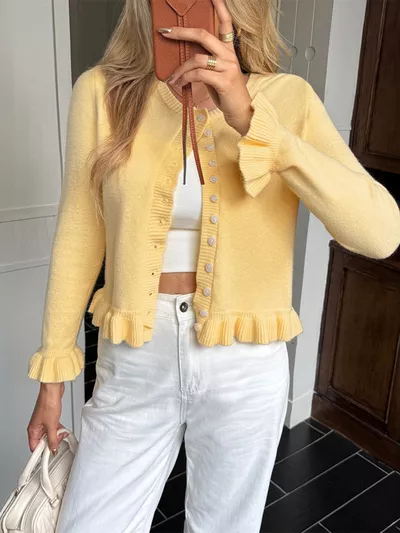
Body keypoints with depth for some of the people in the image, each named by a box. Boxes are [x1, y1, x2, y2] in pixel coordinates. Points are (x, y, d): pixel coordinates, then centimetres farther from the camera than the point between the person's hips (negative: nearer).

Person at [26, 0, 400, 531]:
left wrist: (251, 121, -27)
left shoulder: (287, 98, -8)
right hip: (134, 365, 1)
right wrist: (53, 376, 3)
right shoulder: (101, 91, -6)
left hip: (247, 368, 0)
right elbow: (79, 239, -1)